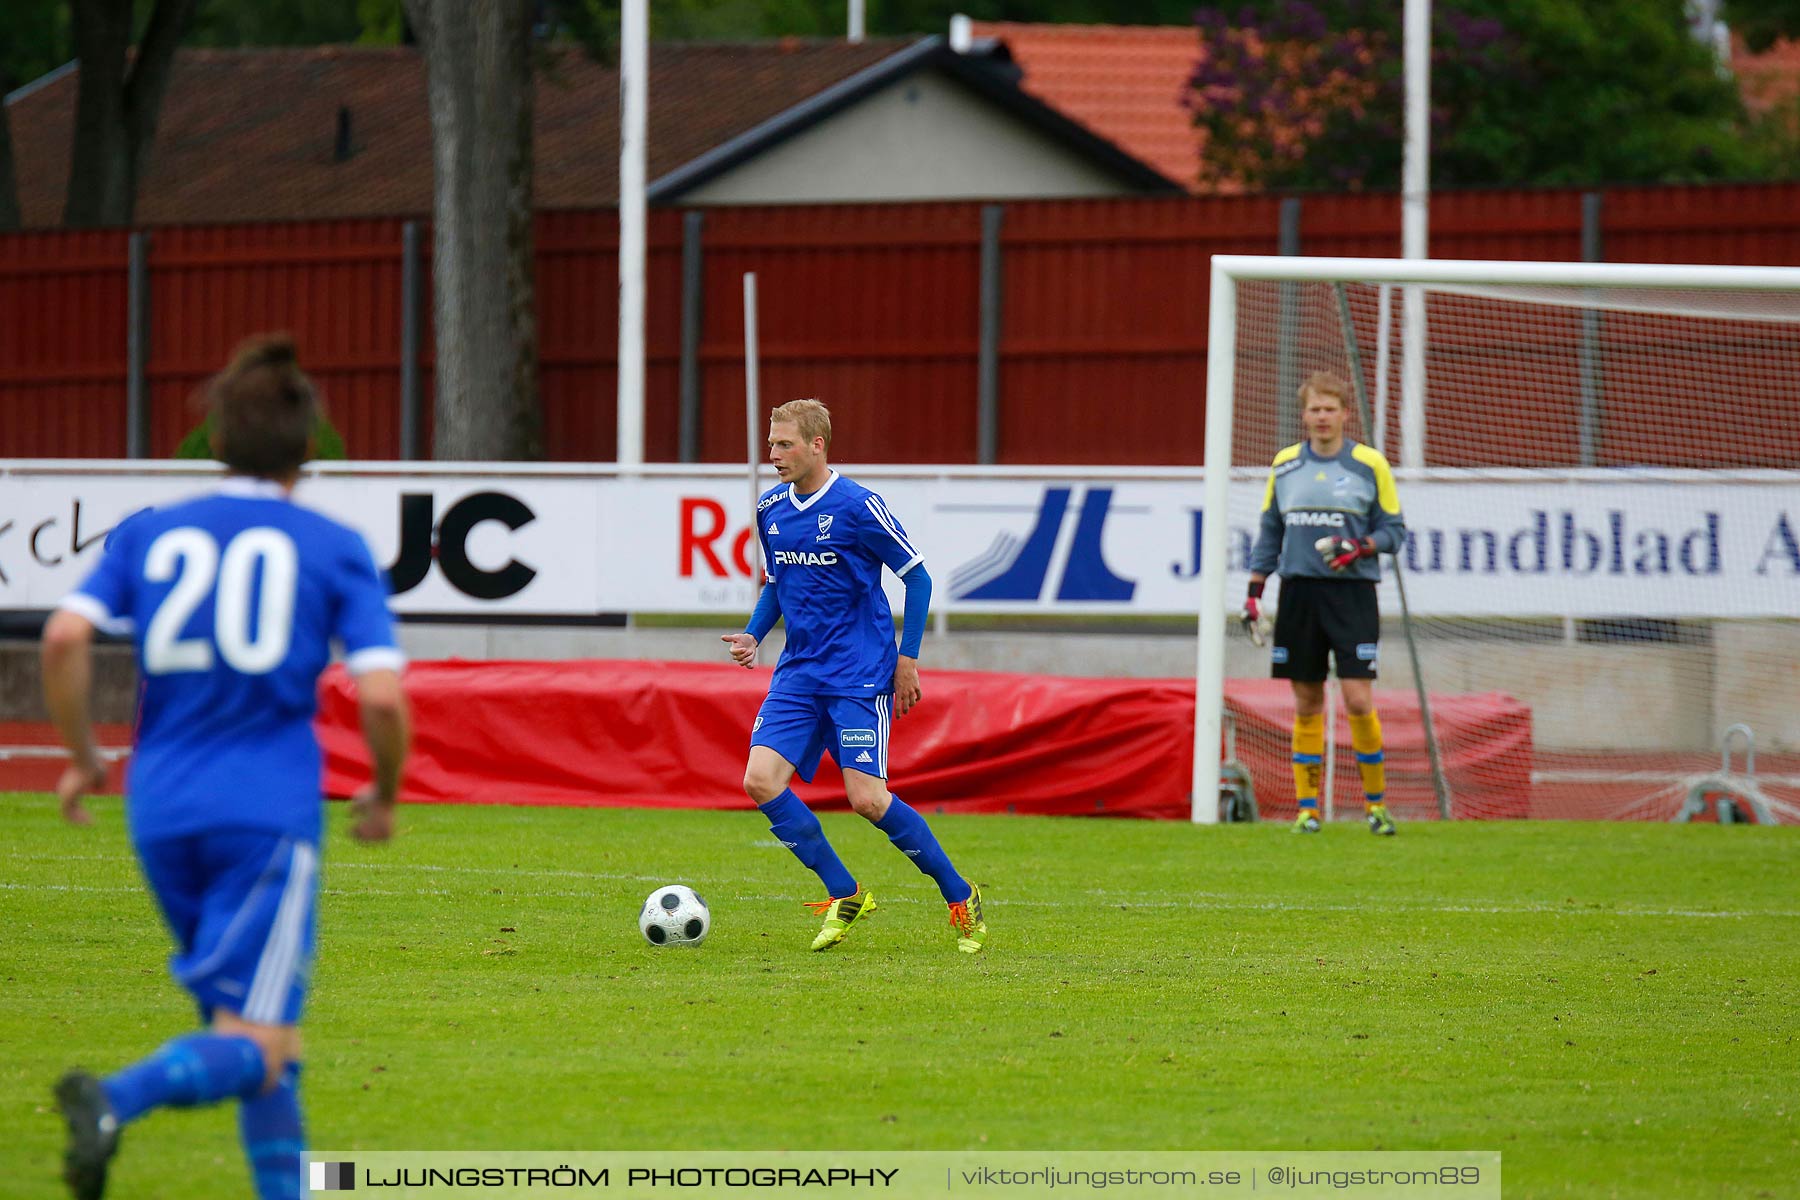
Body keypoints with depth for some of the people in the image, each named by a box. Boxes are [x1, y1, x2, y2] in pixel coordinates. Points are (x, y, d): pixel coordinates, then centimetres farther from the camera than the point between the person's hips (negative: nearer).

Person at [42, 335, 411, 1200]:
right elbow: (382, 698, -7)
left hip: (162, 812, 4)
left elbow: (64, 638, -5)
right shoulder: (334, 550, 3)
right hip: (270, 814, -4)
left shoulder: (149, 534, 10)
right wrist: (384, 797, 11)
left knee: (262, 1031, 19)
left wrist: (82, 757, 9)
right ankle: (114, 1100, -37)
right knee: (252, 1048, -10)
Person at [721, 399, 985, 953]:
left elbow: (917, 577, -5)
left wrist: (907, 658, -8)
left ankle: (960, 897, 5)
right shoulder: (770, 510, 7)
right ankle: (843, 895, 4)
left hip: (860, 677, -6)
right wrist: (753, 636, 5)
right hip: (798, 674, 6)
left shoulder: (857, 506, -12)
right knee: (761, 780, -10)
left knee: (867, 798, -14)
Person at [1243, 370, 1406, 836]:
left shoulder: (1370, 465, 1)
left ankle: (1376, 801, 3)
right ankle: (1307, 807, 10)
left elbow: (1393, 530, 4)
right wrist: (1253, 592, 10)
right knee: (1306, 704, 4)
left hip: (1352, 592, -3)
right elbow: (1269, 532, 16)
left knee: (1358, 700, -10)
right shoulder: (1285, 465, 10)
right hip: (1298, 592, 3)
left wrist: (1361, 547, -15)